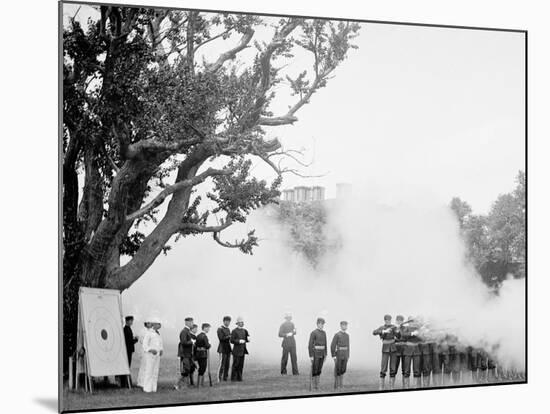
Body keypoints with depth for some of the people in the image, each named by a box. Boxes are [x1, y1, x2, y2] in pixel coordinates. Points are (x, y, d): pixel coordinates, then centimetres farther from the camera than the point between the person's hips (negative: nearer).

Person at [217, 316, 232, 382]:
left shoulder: (228, 329, 18)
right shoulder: (220, 329, -6)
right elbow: (221, 338, -16)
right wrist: (229, 336, -20)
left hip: (228, 349, 7)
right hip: (222, 349, -7)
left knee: (227, 365, 5)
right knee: (222, 364, -8)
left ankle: (225, 378, 9)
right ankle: (219, 378, -5)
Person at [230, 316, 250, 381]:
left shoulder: (244, 331, 12)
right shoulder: (234, 331, -7)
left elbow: (247, 339, 14)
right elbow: (232, 341, -11)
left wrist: (248, 339, -9)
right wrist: (239, 341, -23)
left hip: (243, 351, 6)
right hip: (236, 351, -6)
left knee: (241, 364, 6)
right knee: (235, 364, -3)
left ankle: (239, 377, 12)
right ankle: (233, 378, 4)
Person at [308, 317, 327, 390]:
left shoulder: (324, 333, 11)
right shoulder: (313, 333, -11)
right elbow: (310, 344, -13)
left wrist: (325, 354, 13)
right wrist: (311, 356, -16)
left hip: (322, 353, 7)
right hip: (315, 353, -7)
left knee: (319, 369, 9)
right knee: (314, 369, -3)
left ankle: (317, 384, 15)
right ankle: (313, 384, 6)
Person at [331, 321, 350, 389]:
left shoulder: (347, 335, 12)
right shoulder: (337, 335, -10)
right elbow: (332, 345, -11)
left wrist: (348, 355, 13)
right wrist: (333, 356, -16)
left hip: (345, 355, 6)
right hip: (338, 354, -6)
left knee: (343, 370, 7)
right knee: (337, 370, -3)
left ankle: (341, 385, 14)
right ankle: (336, 385, 5)